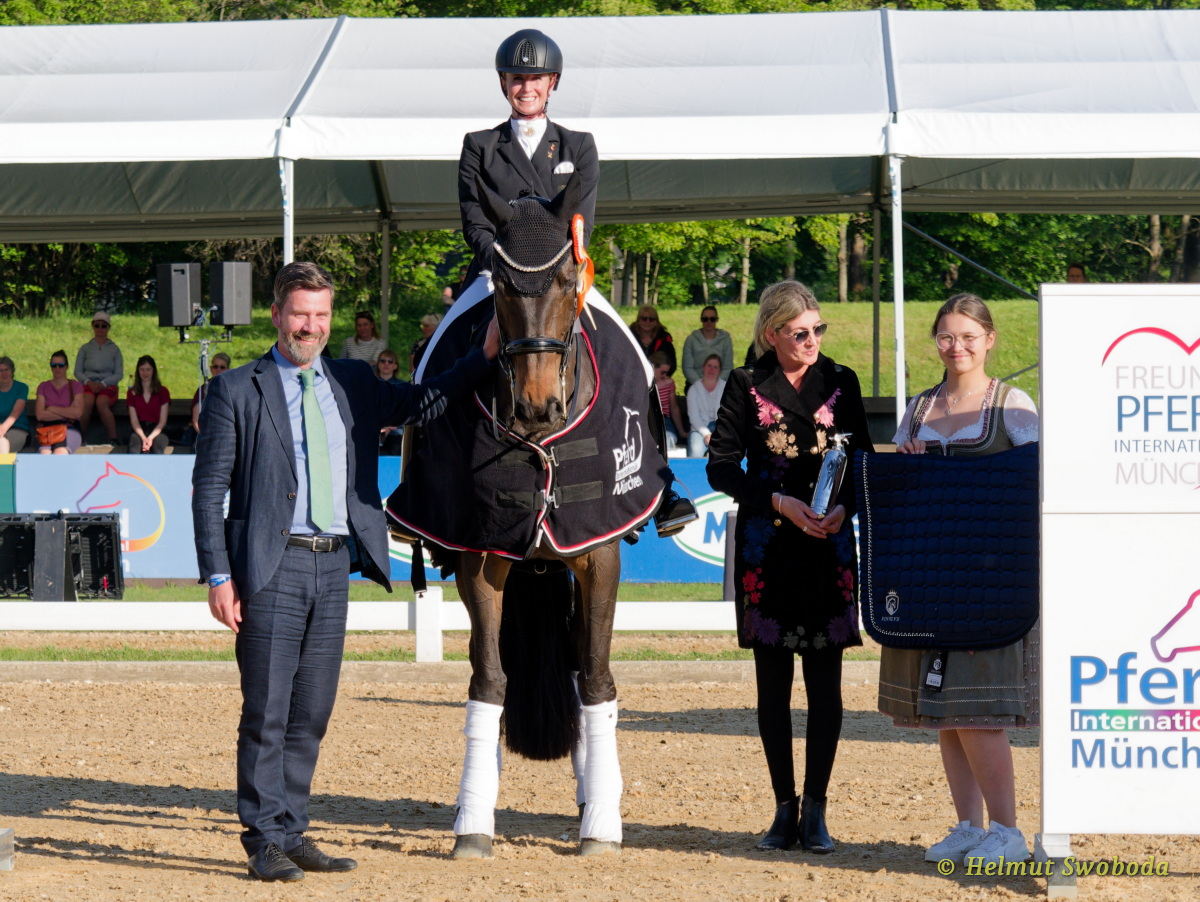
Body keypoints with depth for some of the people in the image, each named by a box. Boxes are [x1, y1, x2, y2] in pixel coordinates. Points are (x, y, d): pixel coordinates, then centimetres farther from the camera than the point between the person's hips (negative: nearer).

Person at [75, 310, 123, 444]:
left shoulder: (114, 349, 16)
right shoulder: (85, 348, 19)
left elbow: (119, 374, 7)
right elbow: (77, 371, 12)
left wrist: (103, 384, -10)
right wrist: (88, 382, -10)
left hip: (108, 386, -1)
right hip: (88, 385, 1)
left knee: (101, 402, -36)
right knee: (87, 401, -36)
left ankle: (113, 440, -39)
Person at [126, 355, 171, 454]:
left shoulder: (162, 392, 8)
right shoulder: (132, 393, 11)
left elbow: (163, 421, 0)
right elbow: (134, 421, 1)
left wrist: (151, 438, -18)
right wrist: (143, 438, -19)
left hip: (157, 430, 0)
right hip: (139, 431, 0)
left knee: (158, 442, -37)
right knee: (135, 440, -36)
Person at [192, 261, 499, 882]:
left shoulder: (354, 384, 13)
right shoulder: (237, 391, 0)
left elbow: (423, 405, 19)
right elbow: (208, 487, -2)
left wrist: (485, 356, 7)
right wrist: (217, 577, -10)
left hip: (335, 564, 5)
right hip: (271, 567, -5)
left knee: (312, 713, 9)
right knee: (266, 711, -3)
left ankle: (292, 833, 17)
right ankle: (265, 842, 2)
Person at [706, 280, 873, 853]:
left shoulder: (841, 383, 7)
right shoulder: (746, 386, 1)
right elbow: (720, 466, -3)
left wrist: (843, 506, -12)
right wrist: (781, 502, -15)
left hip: (830, 545, 1)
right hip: (767, 549, -1)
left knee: (825, 679, -1)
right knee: (772, 679, 3)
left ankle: (815, 810, 5)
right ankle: (784, 808, 11)